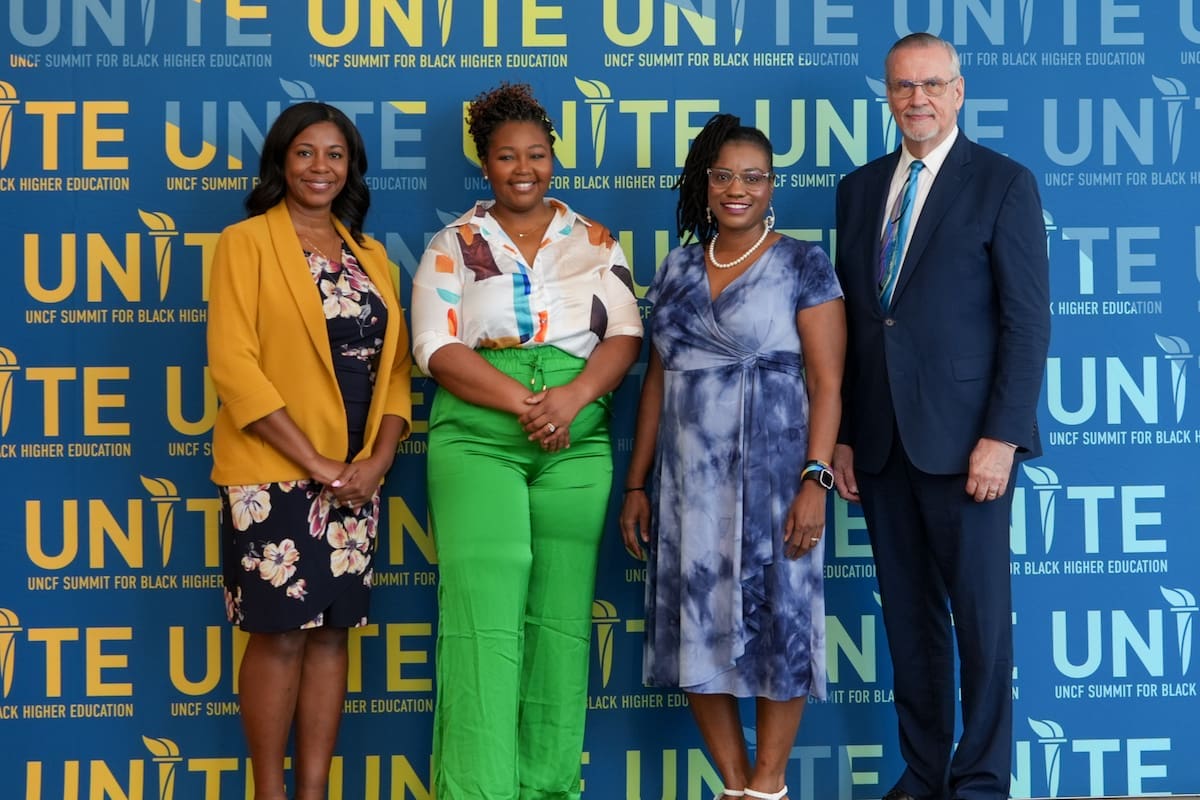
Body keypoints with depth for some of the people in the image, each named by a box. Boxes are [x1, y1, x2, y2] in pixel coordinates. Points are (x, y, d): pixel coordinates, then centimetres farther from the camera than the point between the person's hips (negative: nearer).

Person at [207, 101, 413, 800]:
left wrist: (379, 458, -7)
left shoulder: (371, 257, 14)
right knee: (281, 632, -3)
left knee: (332, 630, 7)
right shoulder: (248, 243, -2)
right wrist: (315, 462, -16)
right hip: (275, 473, -5)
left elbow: (396, 364, 11)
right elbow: (234, 364, -12)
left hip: (357, 476, 5)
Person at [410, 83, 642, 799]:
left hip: (577, 445, 2)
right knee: (483, 613, -12)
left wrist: (572, 396, -15)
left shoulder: (595, 241, 12)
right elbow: (439, 347, -4)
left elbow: (626, 335, 4)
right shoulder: (455, 245, 6)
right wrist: (523, 403, -16)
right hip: (476, 439, -2)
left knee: (561, 617, 3)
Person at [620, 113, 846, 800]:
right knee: (699, 629, 5)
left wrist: (815, 480, -17)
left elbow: (826, 382, -7)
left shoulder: (803, 265, -2)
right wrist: (637, 484, 8)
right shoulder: (679, 269, 11)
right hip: (689, 479, 5)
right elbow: (658, 379, 12)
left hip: (771, 473, -4)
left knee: (775, 621, 0)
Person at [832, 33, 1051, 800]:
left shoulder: (1004, 183, -2)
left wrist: (1003, 436, -15)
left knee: (981, 615, 3)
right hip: (880, 442, 5)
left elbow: (1028, 320, -8)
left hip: (962, 439, -5)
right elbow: (848, 319, 13)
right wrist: (841, 435, 8)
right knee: (909, 616, 11)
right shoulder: (860, 186, 13)